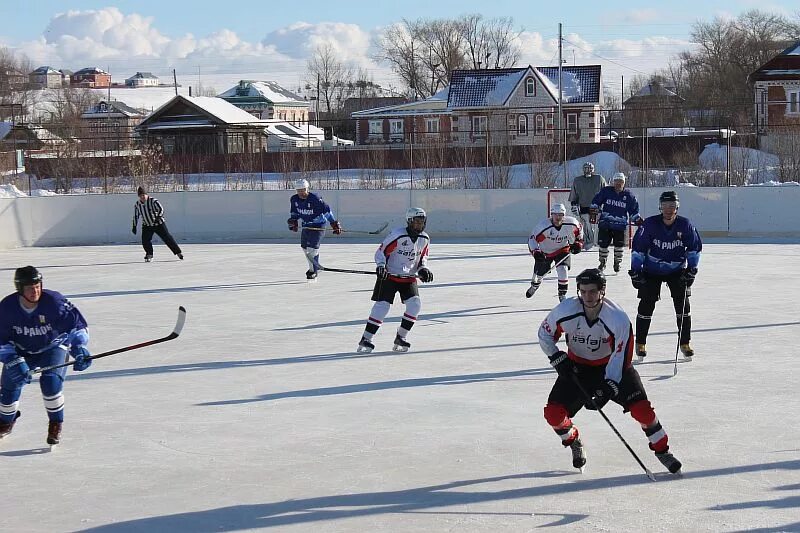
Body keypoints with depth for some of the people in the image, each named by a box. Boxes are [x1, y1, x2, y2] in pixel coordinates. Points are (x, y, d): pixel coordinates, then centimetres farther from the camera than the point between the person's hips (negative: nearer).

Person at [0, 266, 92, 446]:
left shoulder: (54, 301, -28)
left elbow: (77, 324, -19)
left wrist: (79, 348, -34)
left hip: (53, 347, -2)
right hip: (21, 351, 2)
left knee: (50, 380, -26)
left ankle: (56, 424, -4)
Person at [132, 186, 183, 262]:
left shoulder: (153, 201, -18)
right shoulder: (137, 205, -2)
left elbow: (161, 209, -27)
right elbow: (136, 216, 11)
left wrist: (158, 217, -43)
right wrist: (134, 226, 7)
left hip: (159, 224, -4)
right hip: (147, 226, 4)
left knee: (167, 238, -4)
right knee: (145, 241, -13)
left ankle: (179, 252, 5)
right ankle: (149, 255, 6)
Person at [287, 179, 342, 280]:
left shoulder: (315, 199, -23)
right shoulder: (294, 199, -4)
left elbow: (326, 210, -19)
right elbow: (294, 212, 15)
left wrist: (335, 224, -18)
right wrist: (293, 220, -2)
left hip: (318, 225, -7)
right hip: (306, 225, 7)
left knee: (313, 247, -16)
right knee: (305, 247, 12)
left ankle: (313, 271, -7)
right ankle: (313, 266, 32)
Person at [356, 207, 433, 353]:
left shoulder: (424, 239, 2)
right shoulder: (397, 235, -17)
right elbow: (381, 252, -12)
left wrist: (423, 269, 0)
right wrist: (380, 266, -28)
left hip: (409, 278, 5)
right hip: (389, 276, -5)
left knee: (415, 304, -12)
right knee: (382, 306, -14)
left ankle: (400, 338, 5)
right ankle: (365, 340, -7)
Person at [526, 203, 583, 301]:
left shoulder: (571, 223, -23)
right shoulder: (543, 226, -33)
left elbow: (578, 229, 1)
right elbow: (532, 239, -26)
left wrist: (578, 243, -3)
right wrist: (535, 252, -38)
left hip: (562, 250, 0)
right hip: (545, 252, 0)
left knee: (562, 270, -21)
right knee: (539, 273, 17)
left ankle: (562, 294, -4)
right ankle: (534, 286, 53)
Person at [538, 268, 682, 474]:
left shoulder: (619, 319, -26)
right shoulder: (565, 310, -21)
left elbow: (621, 359, -24)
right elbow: (544, 334, -2)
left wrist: (608, 390, -33)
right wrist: (558, 359, -13)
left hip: (612, 365, -2)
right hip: (576, 367, 2)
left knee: (641, 408, -16)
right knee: (553, 413, -12)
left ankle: (662, 450, 7)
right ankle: (574, 442, 20)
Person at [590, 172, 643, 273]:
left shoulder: (628, 195, 3)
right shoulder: (606, 191, 0)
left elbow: (633, 210, 10)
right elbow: (596, 201, 9)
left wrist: (637, 220, 3)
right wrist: (593, 211, -1)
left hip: (620, 225, 0)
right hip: (605, 223, 0)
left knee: (619, 245, 1)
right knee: (603, 243, 2)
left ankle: (617, 262, 20)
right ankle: (602, 262, 20)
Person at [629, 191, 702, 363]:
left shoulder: (685, 225, -11)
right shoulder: (650, 224, -16)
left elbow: (695, 247, 1)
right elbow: (638, 248, -9)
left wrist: (691, 268, -5)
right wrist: (635, 270, -10)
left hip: (677, 270, 1)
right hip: (651, 270, -1)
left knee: (683, 305, -5)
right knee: (646, 305, -5)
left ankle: (685, 343, 7)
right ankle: (640, 344, 6)